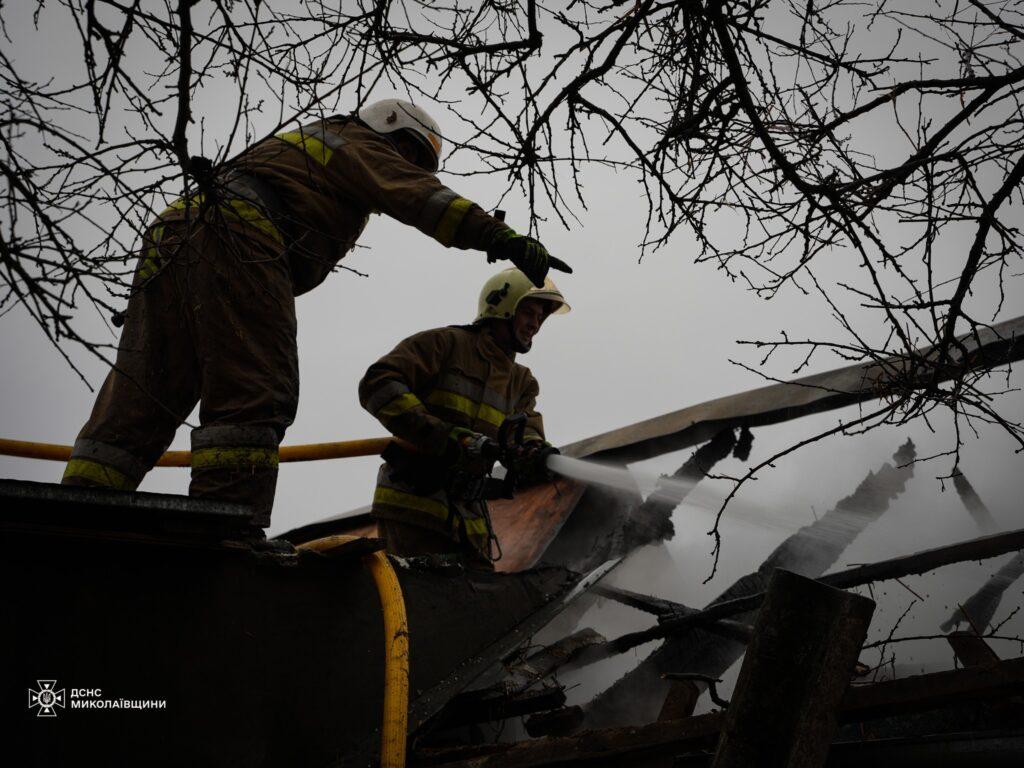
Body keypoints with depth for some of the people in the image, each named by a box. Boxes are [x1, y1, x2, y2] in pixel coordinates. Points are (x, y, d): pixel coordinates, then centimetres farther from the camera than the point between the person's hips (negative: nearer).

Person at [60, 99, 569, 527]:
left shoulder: (297, 145, 42)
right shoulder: (357, 143, 15)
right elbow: (416, 195, -2)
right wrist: (500, 237, -9)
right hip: (236, 234, -9)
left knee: (140, 402, 1)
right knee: (252, 397, -15)